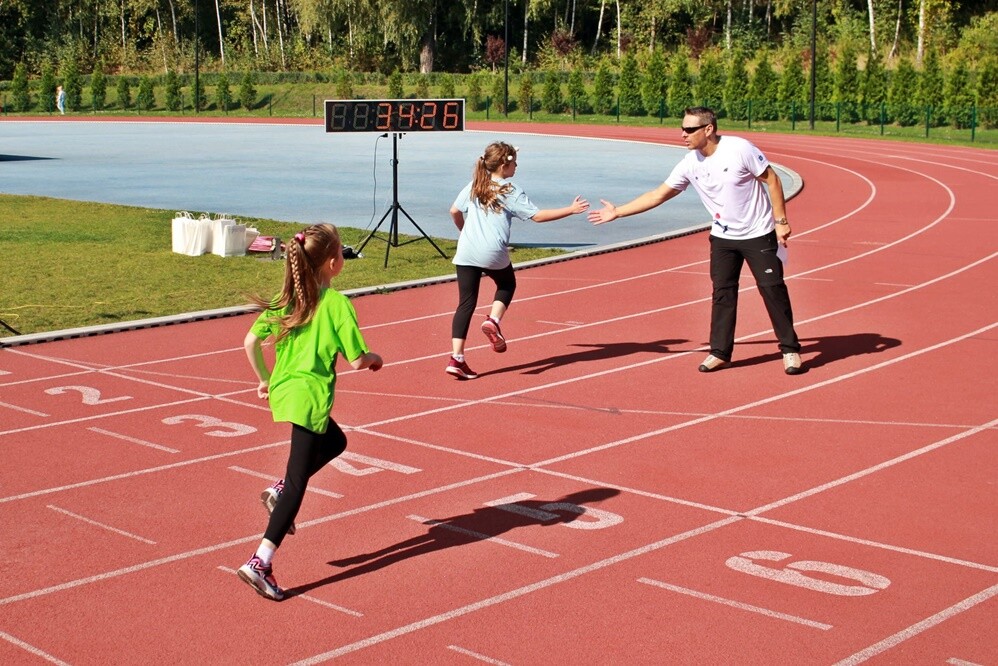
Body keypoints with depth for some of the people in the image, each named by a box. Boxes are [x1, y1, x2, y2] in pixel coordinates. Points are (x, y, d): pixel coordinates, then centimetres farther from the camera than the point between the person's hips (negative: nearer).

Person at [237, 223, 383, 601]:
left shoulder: (285, 298, 5)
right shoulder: (337, 304, -12)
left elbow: (250, 342, 5)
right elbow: (357, 360, -12)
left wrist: (263, 380, 18)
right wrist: (375, 358, 10)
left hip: (282, 390, 7)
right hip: (310, 398, -7)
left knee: (335, 441, 30)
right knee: (298, 483, -2)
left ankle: (279, 491, 15)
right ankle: (260, 563, -6)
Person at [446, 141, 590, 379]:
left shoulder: (474, 187, 12)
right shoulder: (511, 191, -2)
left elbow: (454, 211, 18)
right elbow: (538, 216, -5)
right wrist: (570, 210, 0)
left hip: (466, 252, 4)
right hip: (493, 253, -4)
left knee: (466, 303, 4)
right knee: (507, 285, 27)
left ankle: (456, 358, -4)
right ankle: (493, 320, 0)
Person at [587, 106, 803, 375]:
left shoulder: (739, 149, -19)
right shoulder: (690, 164, -6)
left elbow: (772, 180, -11)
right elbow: (658, 195, 2)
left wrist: (781, 221, -14)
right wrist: (617, 212, 0)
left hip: (758, 235, -4)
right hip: (722, 238, 4)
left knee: (773, 289, -2)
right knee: (722, 293, 4)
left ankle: (790, 350, 9)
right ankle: (720, 352, 14)